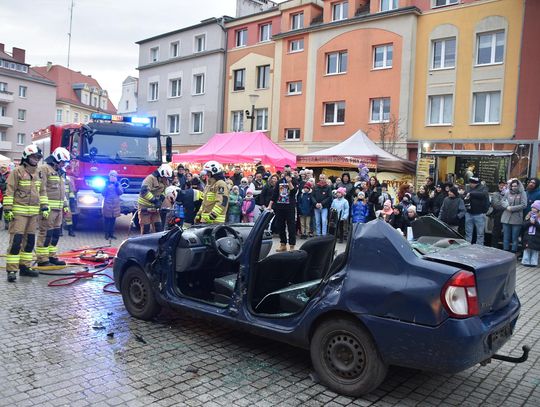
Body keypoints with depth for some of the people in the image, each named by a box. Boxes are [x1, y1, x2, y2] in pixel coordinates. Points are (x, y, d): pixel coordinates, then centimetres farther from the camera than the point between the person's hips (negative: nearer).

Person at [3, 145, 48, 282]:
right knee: (16, 241, -10)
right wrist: (7, 209, -12)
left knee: (30, 240, 10)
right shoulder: (17, 172, -7)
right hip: (19, 212, -7)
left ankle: (25, 266, 20)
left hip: (34, 213, 7)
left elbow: (42, 192, 19)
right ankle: (11, 270, -6)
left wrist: (44, 208, 12)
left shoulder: (39, 174, 13)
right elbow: (9, 191, -8)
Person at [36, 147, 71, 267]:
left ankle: (51, 257, 19)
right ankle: (42, 260, -3)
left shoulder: (59, 172, 20)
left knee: (55, 234, 12)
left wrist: (65, 205, 22)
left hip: (58, 209, 9)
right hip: (48, 208, -9)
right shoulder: (44, 169, -9)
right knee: (46, 233, -7)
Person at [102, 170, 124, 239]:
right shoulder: (107, 183, 1)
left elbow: (121, 192, -2)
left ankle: (111, 233, 15)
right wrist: (106, 186, -17)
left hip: (115, 205, 2)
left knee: (113, 220, 6)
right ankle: (106, 234, 5)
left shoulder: (118, 184, 7)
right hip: (107, 204, -2)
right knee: (106, 220, -2)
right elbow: (103, 193, -6)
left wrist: (117, 187, -15)